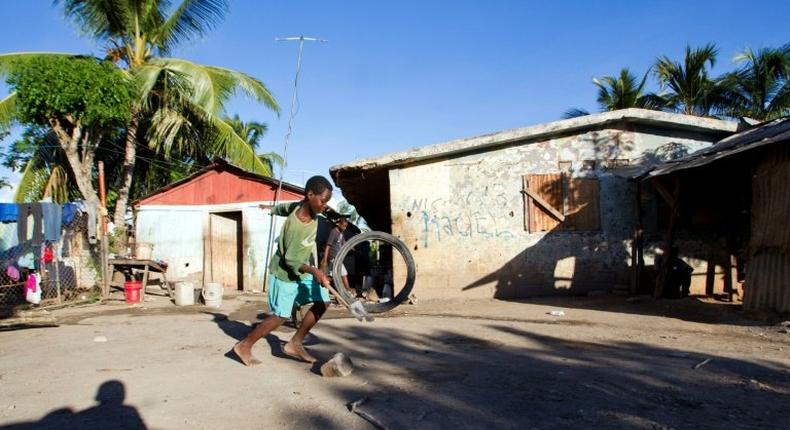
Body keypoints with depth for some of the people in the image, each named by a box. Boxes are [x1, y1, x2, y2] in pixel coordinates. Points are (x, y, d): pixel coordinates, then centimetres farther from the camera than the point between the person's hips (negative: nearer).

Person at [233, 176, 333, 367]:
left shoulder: (304, 206, -12)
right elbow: (290, 261, -26)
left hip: (303, 269, 8)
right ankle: (244, 346, 16)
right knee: (280, 316, -2)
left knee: (323, 301, 2)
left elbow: (285, 207, 10)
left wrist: (271, 209, 30)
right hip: (284, 272, -8)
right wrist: (313, 270, -40)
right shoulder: (295, 225, -34)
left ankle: (294, 344, 10)